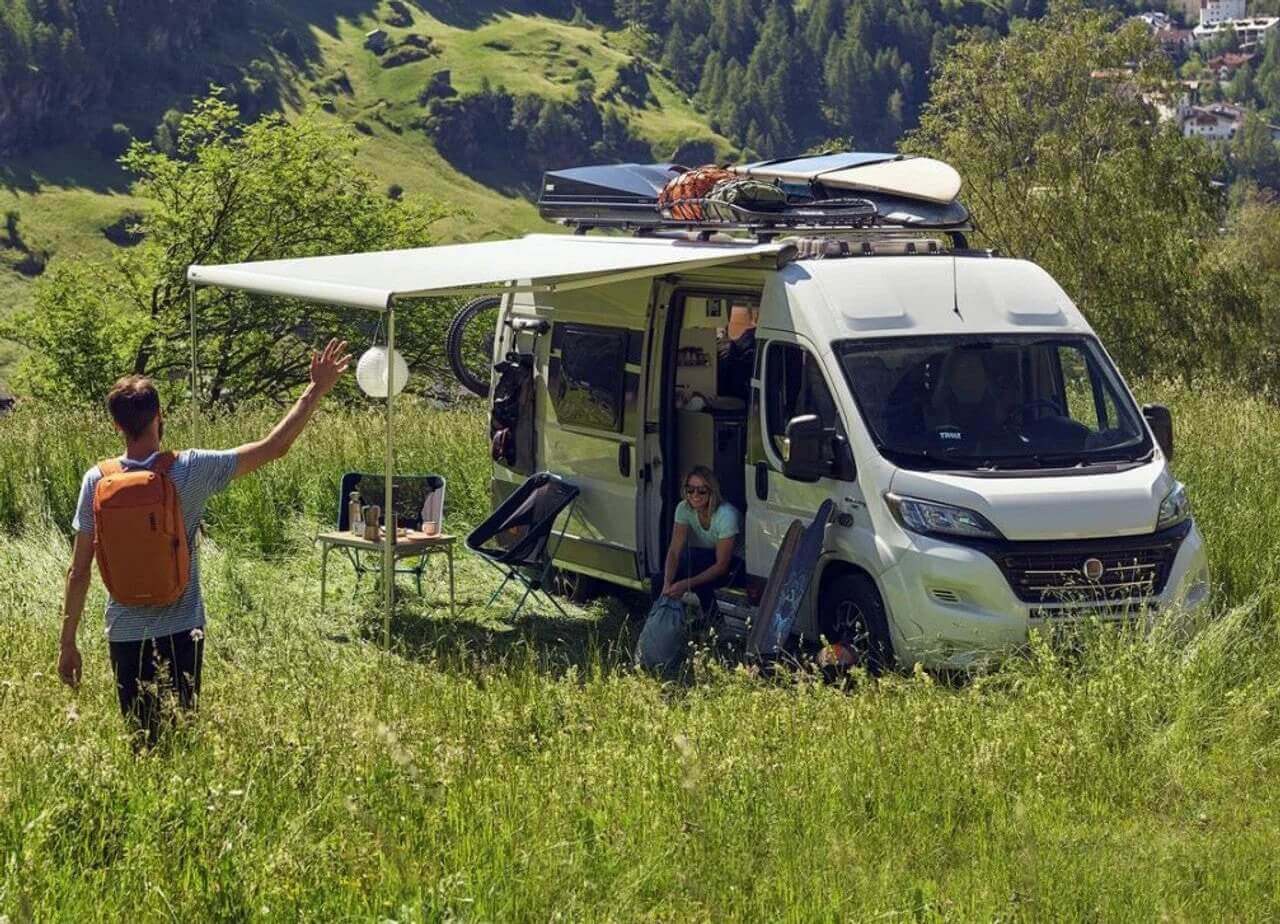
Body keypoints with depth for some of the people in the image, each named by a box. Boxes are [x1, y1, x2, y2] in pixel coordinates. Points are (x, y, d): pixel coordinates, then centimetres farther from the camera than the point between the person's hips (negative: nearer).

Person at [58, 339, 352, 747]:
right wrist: (318, 388, 1)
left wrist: (68, 643, 5)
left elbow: (79, 571, -4)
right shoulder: (191, 470, -12)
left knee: (141, 744, 10)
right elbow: (275, 446, -7)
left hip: (126, 636, 1)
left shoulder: (97, 480, -7)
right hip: (181, 632, -1)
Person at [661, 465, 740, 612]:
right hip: (702, 558, 4)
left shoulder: (726, 515, -29)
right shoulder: (684, 508, -15)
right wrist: (667, 583, -36)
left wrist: (687, 584, -37)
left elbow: (722, 565, -27)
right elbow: (674, 550, -18)